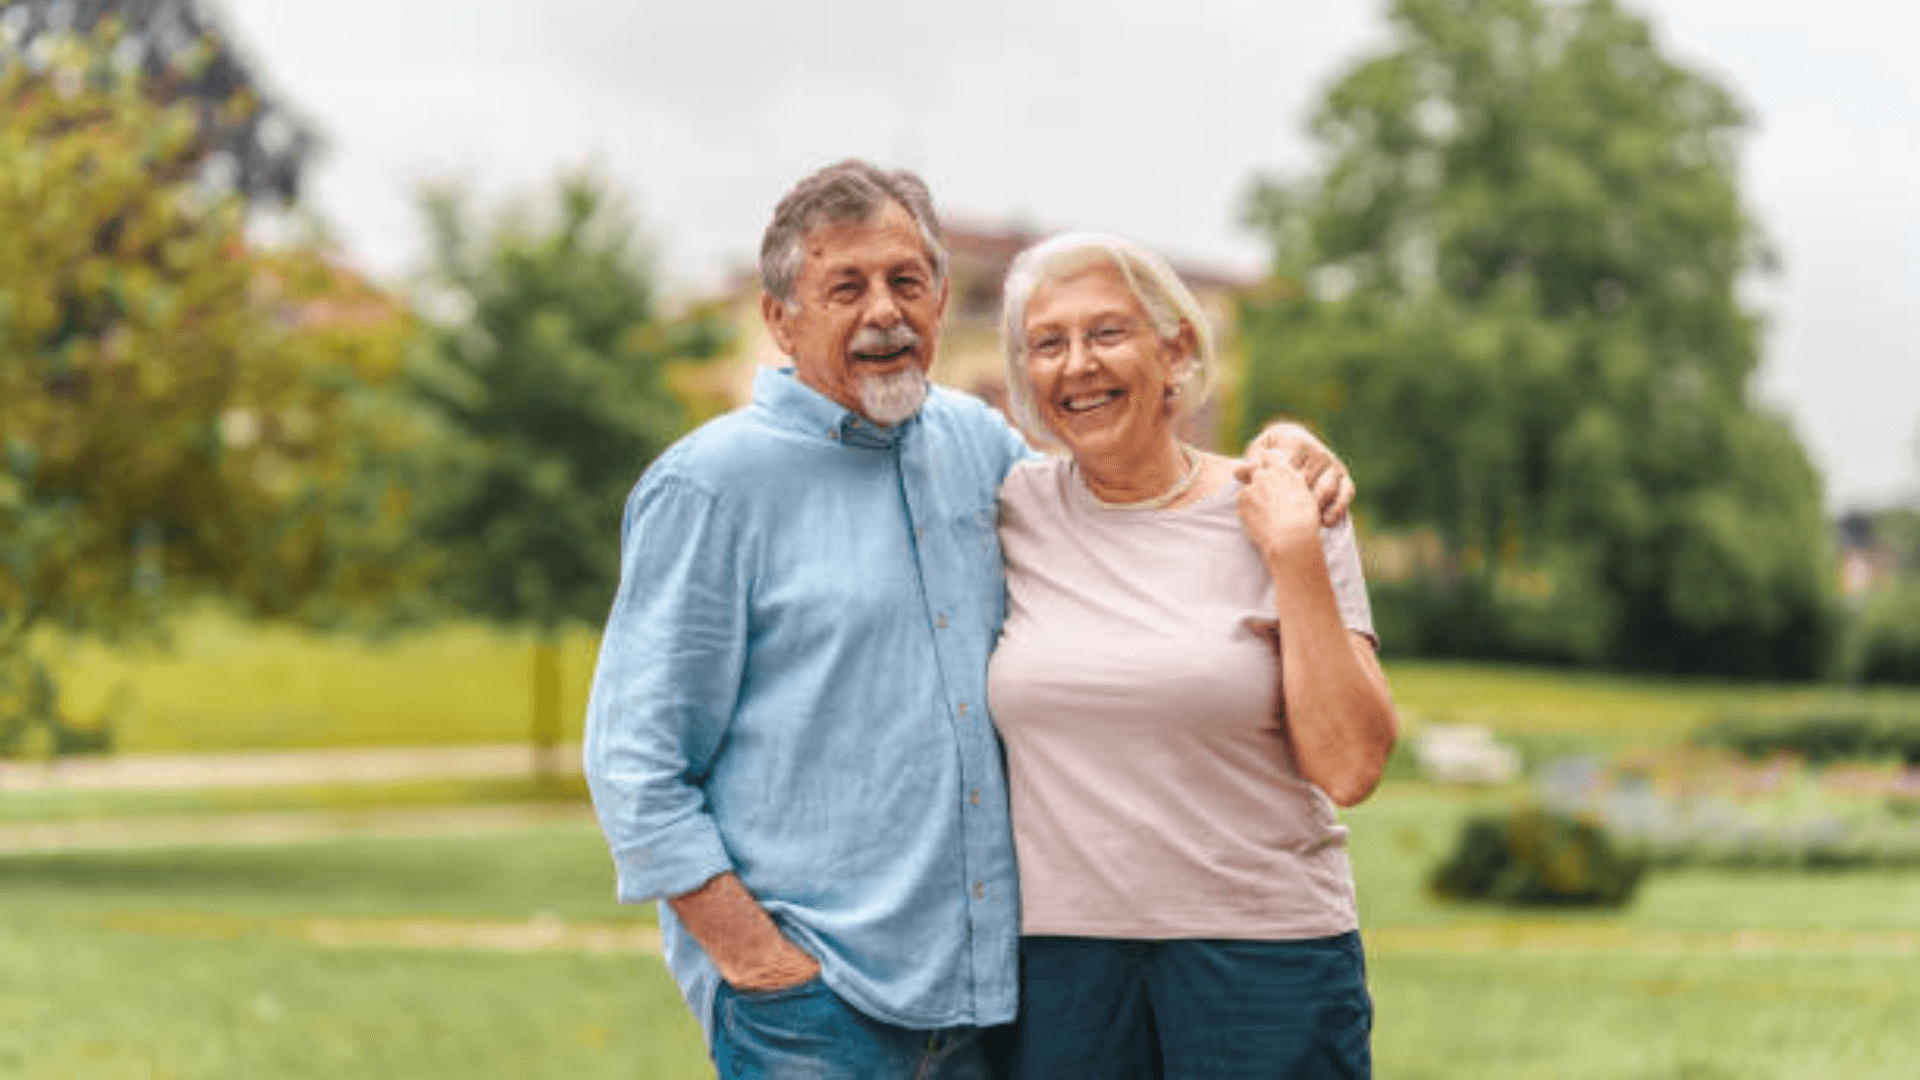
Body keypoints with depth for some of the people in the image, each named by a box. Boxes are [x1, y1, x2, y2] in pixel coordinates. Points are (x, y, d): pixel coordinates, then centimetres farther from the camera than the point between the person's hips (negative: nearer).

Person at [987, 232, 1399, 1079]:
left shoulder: (1277, 518, -2)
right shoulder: (1015, 511, 4)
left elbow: (1349, 767, -8)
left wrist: (1296, 557, -12)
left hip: (1261, 947, -2)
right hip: (1057, 946, 2)